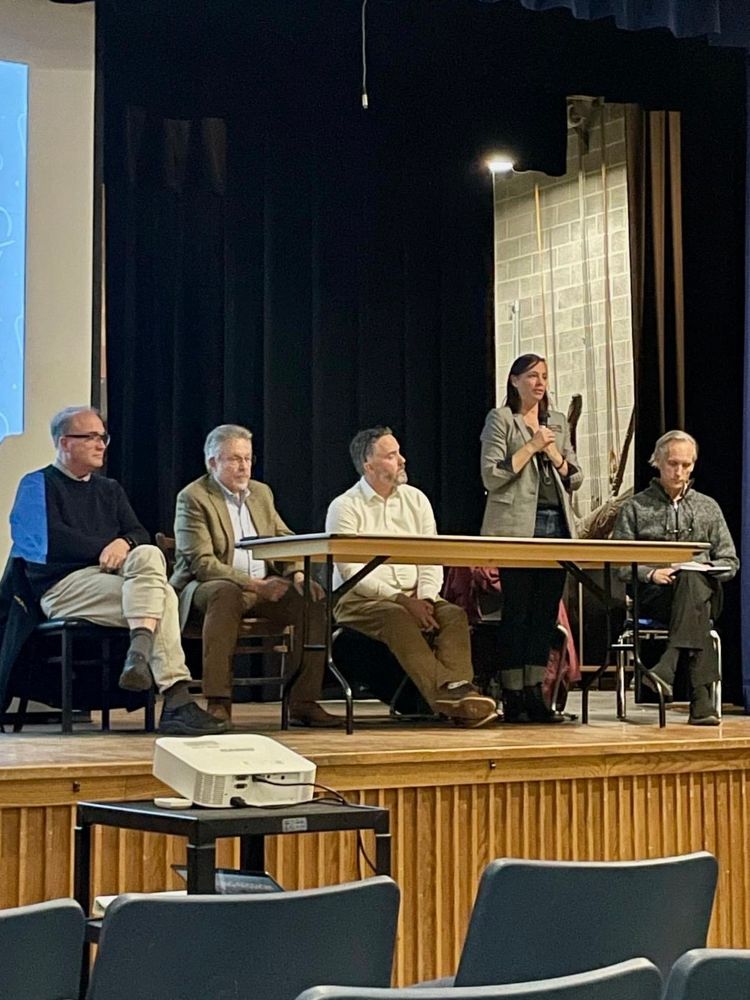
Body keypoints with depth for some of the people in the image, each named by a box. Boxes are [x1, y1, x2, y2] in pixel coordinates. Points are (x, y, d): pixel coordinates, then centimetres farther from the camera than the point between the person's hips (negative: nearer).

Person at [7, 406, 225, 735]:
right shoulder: (38, 485, 8)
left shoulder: (109, 489, 27)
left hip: (108, 578, 5)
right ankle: (176, 701, -36)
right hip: (63, 587, -5)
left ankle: (140, 651, -43)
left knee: (149, 555, -31)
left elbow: (140, 534, 13)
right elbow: (52, 540, -8)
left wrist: (125, 543, -12)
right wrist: (108, 548, -6)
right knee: (162, 595, -28)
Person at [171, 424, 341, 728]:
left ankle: (303, 703, -17)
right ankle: (218, 704, -40)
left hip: (265, 587, 6)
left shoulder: (261, 493, 15)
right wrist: (255, 585, -24)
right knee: (226, 593, -39)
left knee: (312, 595, -18)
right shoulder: (192, 498, -6)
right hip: (209, 588, -6)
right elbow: (202, 563, -16)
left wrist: (297, 573, -10)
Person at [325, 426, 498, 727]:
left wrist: (425, 598, -14)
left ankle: (461, 690, -43)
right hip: (360, 601, -5)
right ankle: (443, 691, -49)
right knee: (397, 618, -36)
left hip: (413, 598, 5)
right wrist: (400, 599, -21)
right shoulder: (345, 508, -2)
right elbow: (352, 573, -12)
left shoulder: (416, 500, 13)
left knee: (453, 614, -25)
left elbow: (431, 560, 6)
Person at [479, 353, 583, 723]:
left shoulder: (558, 422, 19)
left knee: (546, 611, 5)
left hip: (557, 526, 6)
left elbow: (575, 479, 17)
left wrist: (554, 453, -1)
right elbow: (491, 476, -7)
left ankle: (535, 694, 10)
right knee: (517, 612, -5)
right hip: (518, 528, -6)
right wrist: (531, 447, -10)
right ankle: (513, 699, -2)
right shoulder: (501, 419, 2)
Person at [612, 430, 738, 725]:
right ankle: (701, 697, -49)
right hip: (652, 596, -1)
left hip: (701, 587, 1)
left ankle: (667, 667, -52)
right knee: (694, 595, -38)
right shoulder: (635, 508, 15)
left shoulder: (708, 507, 21)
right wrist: (650, 573, -13)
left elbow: (729, 562, 16)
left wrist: (702, 569, -6)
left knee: (691, 580, -39)